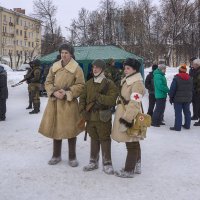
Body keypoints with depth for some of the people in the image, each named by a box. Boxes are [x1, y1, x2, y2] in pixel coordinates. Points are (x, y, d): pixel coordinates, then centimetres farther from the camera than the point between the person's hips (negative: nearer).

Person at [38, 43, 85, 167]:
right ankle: (56, 155, 26)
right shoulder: (54, 67, 6)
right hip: (54, 102, 4)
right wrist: (54, 92, -10)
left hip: (69, 102, -4)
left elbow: (81, 85, -5)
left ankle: (72, 157, 18)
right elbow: (48, 82, 9)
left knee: (70, 129, 3)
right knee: (55, 128, 10)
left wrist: (67, 92, -16)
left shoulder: (77, 68, -6)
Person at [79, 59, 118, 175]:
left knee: (105, 139, 1)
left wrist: (98, 97, -22)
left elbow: (112, 99, -18)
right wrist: (83, 110, -1)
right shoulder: (89, 83, 10)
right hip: (90, 116, 5)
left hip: (103, 117, -5)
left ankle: (107, 163, 12)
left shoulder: (109, 84, -6)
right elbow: (83, 98, 12)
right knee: (94, 139, 15)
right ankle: (94, 162, 26)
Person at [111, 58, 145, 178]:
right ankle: (137, 166, 31)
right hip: (124, 115, 10)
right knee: (134, 142, 18)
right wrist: (123, 117, 25)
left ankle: (129, 170, 10)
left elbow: (134, 104, -24)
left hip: (130, 118, -10)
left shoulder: (137, 83, -17)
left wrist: (126, 120, -26)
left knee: (131, 143, 0)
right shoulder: (127, 81, 14)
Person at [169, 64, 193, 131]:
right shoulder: (190, 78, 6)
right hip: (187, 99, 6)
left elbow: (172, 89, -13)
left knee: (178, 113, -3)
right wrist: (190, 98, 20)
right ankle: (187, 125, 23)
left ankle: (177, 127, -1)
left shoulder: (176, 78, -13)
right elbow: (191, 89, 13)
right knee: (187, 112, 15)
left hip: (178, 99, -6)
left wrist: (171, 98, -2)